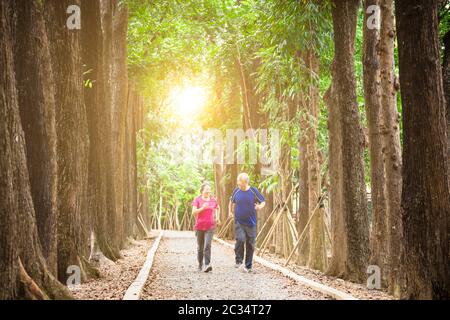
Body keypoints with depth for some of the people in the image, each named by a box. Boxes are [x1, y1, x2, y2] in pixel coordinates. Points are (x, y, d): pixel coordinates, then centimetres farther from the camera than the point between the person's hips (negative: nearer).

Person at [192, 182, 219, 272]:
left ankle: (207, 265, -24)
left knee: (207, 245, -16)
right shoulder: (197, 200, 1)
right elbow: (193, 212, -7)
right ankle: (200, 264, 27)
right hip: (199, 227, 0)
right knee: (200, 247, 9)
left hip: (210, 226, 0)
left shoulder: (213, 200, 9)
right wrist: (202, 208, -19)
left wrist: (216, 218, 7)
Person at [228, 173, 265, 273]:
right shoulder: (236, 191, 1)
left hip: (251, 223, 0)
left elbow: (263, 201, 4)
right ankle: (238, 260, 1)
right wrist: (230, 211, 11)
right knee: (240, 239, -21)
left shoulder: (253, 191, -5)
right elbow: (231, 201, 21)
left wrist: (260, 206, -17)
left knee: (250, 244, 4)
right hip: (239, 222, 0)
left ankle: (248, 266, 17)